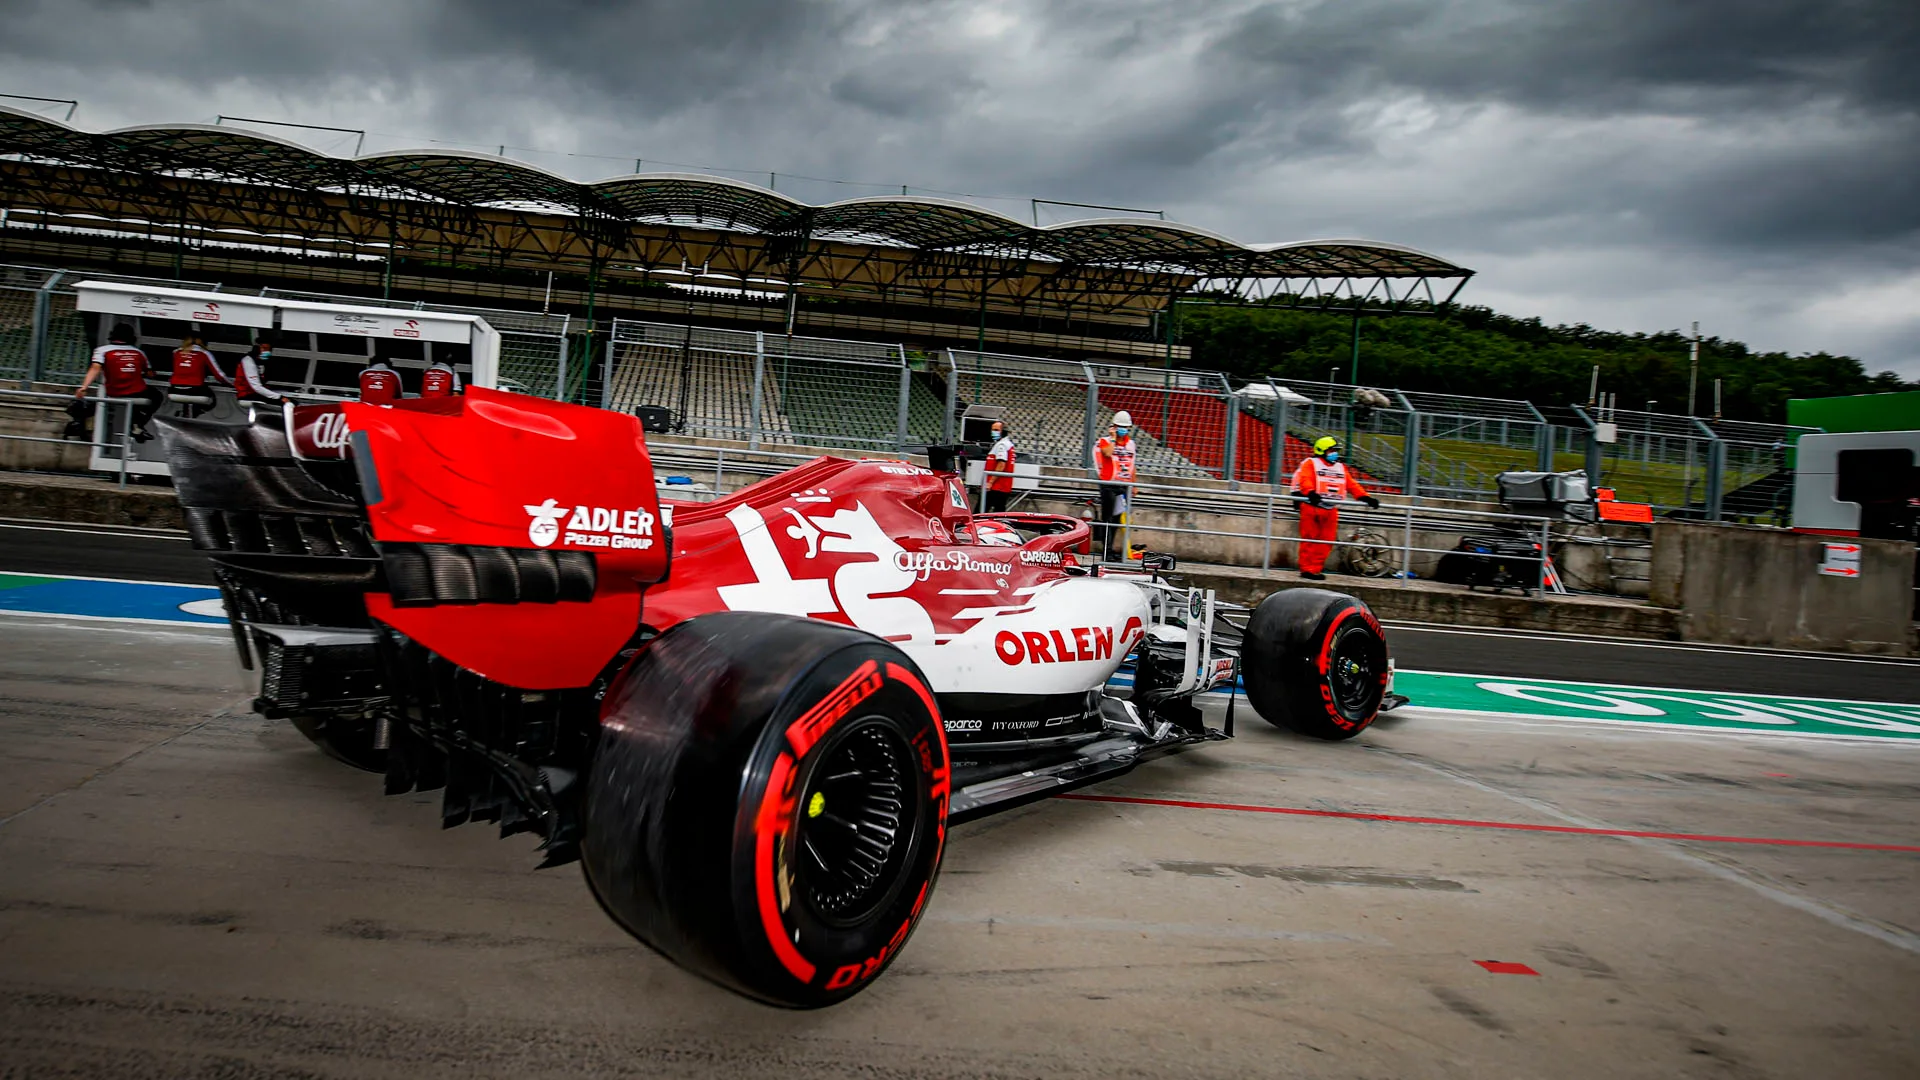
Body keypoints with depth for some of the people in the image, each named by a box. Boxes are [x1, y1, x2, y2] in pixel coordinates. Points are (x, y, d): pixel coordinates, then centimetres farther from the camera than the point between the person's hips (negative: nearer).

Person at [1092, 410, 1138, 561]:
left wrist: (1132, 485, 19)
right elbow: (1108, 453, -25)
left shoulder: (1130, 443, 13)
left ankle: (1111, 548, 17)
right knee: (1107, 518, -4)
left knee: (1117, 518, 9)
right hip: (1109, 485, -5)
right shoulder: (1106, 441, -3)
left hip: (1124, 486, 6)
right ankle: (1106, 549, -2)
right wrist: (1113, 438, -12)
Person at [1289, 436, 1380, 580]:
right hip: (1311, 508, -6)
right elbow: (1305, 480, -14)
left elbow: (1352, 484, 15)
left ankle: (1316, 569, 8)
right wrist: (1311, 492, -34)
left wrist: (1366, 497, 1)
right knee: (1310, 539, -4)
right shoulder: (1311, 463, 3)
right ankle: (1307, 569, -1)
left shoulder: (1340, 468, 21)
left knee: (1326, 541, 3)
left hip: (1331, 510, 6)